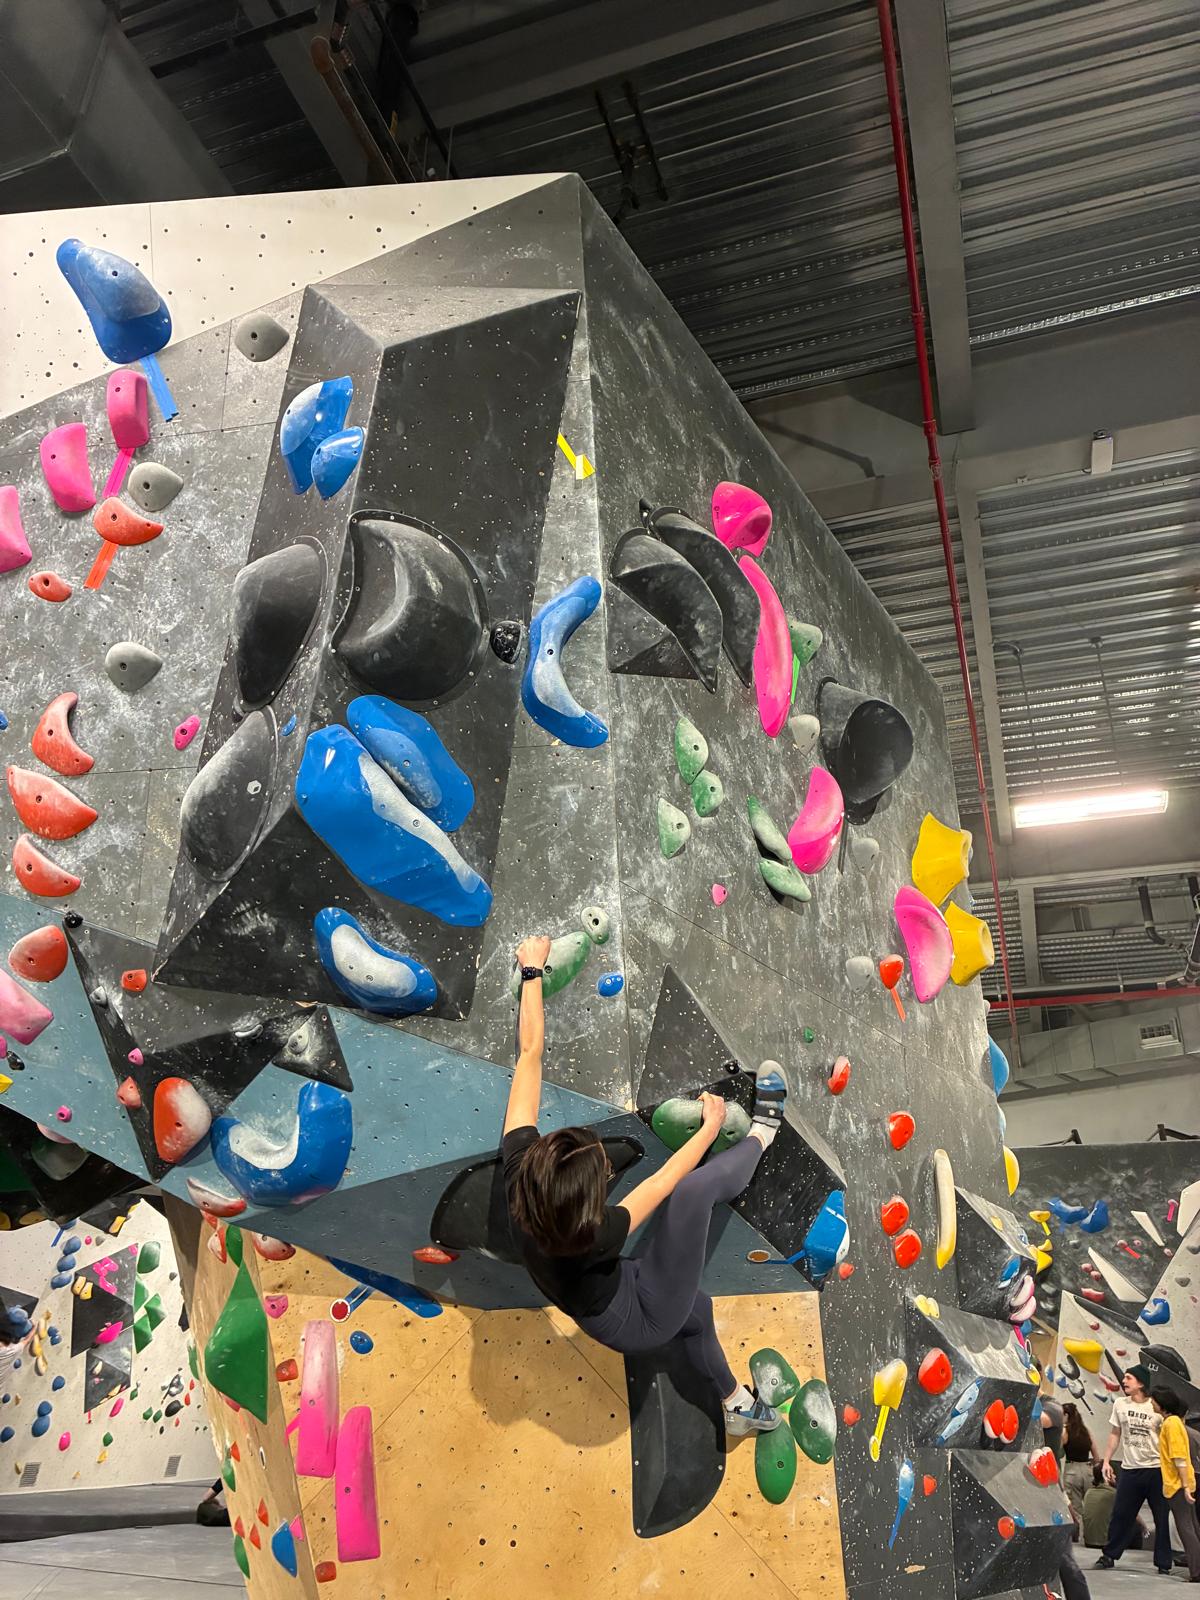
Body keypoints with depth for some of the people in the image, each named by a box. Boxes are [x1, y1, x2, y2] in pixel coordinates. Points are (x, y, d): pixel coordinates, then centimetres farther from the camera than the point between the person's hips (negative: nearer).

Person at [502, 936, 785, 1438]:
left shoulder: (519, 1165, -27)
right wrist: (712, 1125, -7)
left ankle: (738, 1405, 57)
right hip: (646, 1318, -7)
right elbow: (666, 1178, -23)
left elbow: (529, 1054, -22)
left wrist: (531, 972, -14)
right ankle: (762, 1131, 12)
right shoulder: (593, 1234, -39)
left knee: (697, 1309, 35)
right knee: (697, 1187, -17)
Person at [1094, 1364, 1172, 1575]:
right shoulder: (1120, 1404, 6)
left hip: (1156, 1469, -3)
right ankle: (1109, 1555, 18)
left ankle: (1164, 1564, 16)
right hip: (1130, 1468, 3)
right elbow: (1115, 1435, 13)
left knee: (1162, 1518, 4)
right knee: (1120, 1514, 6)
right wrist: (1106, 1461, 9)